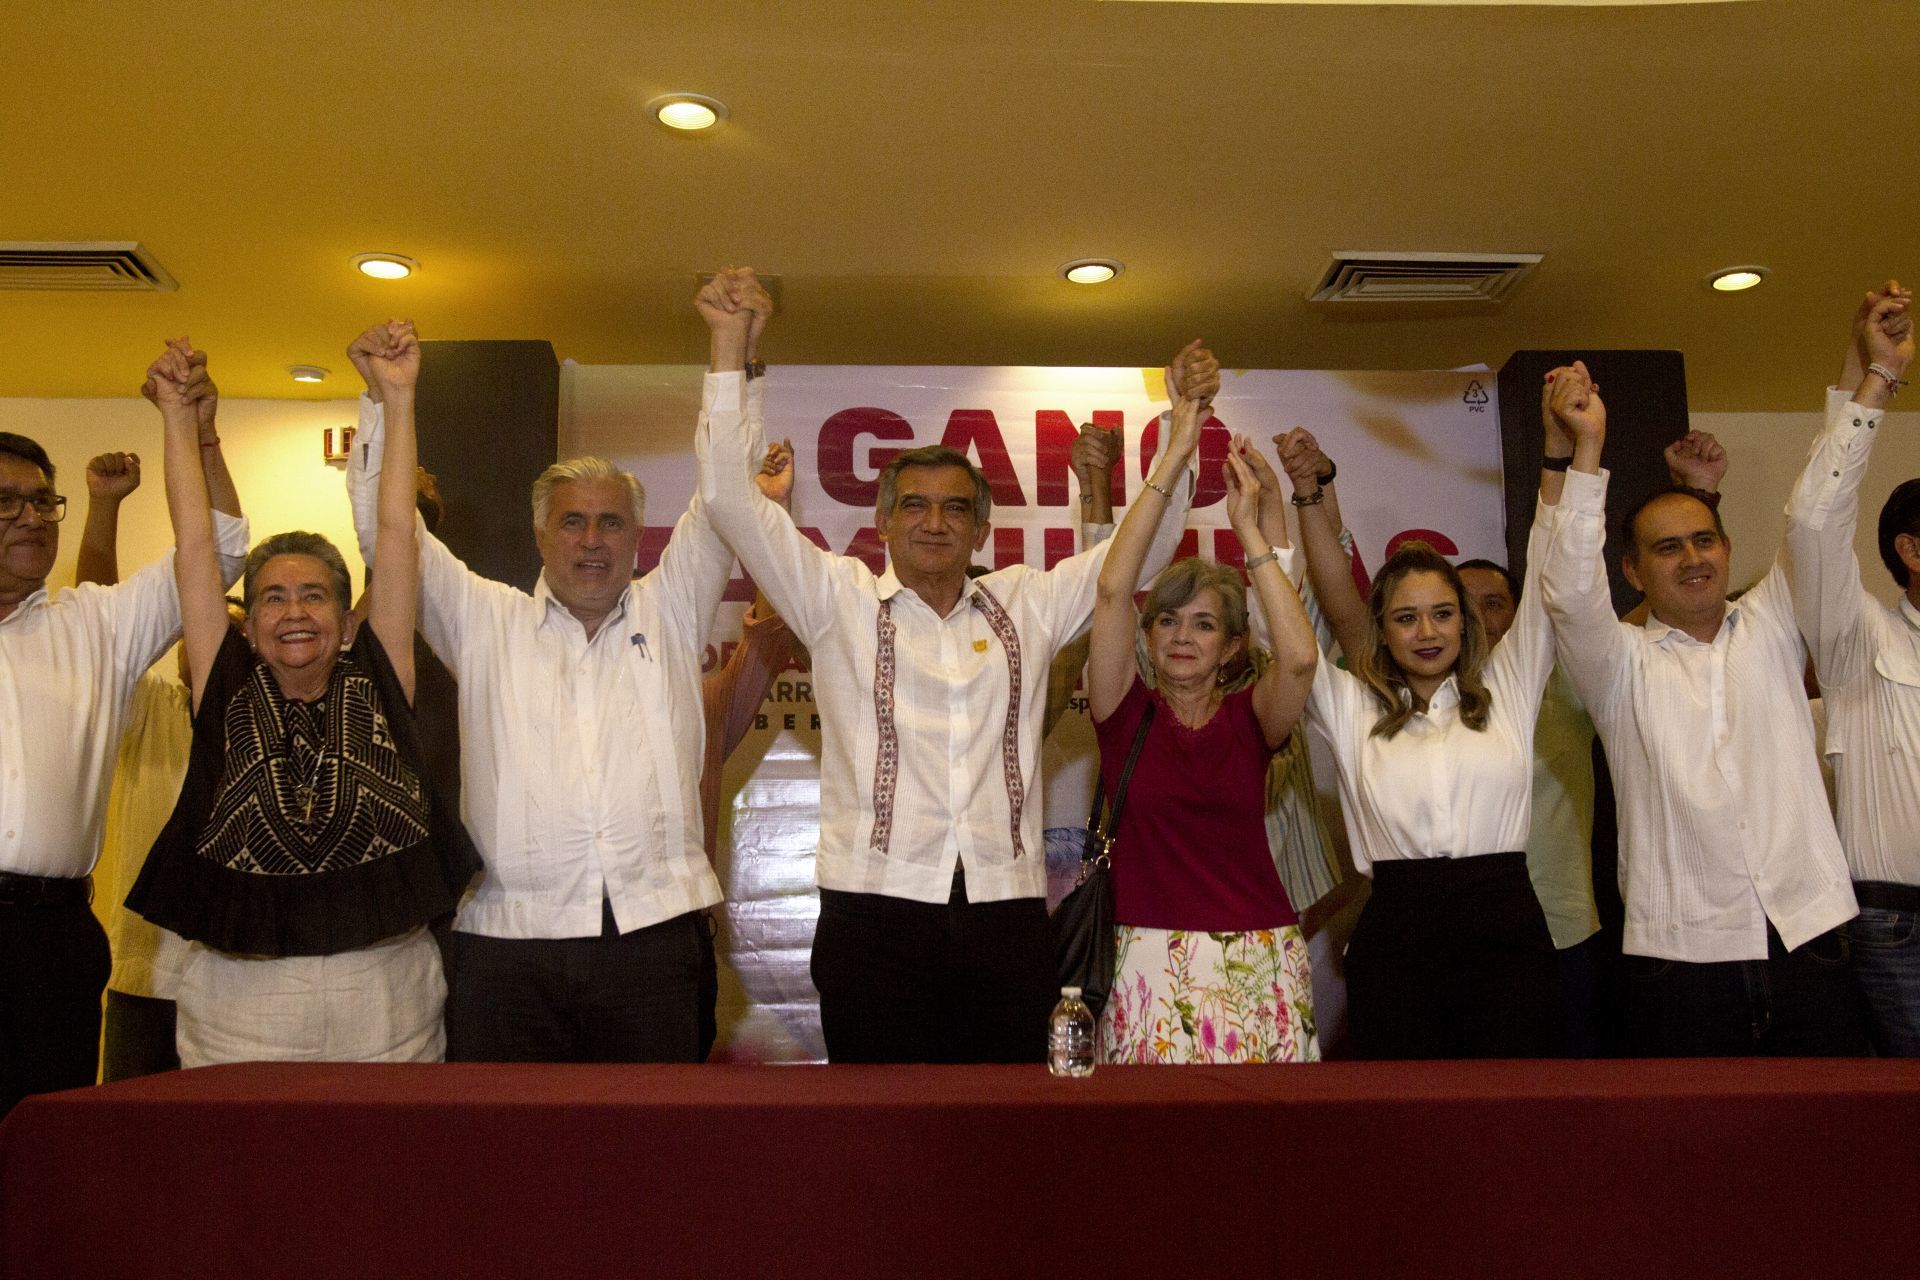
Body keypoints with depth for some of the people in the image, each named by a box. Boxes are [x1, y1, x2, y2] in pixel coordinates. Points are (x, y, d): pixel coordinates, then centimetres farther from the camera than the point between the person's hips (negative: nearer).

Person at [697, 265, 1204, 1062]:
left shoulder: (1028, 604, 14)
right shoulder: (838, 599, 7)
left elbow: (1140, 546, 17)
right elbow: (732, 499, 1)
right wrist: (729, 344, -4)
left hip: (1008, 921, 2)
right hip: (876, 916, -2)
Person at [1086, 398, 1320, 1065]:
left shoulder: (1249, 716, 4)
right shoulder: (1127, 710, 2)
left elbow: (1300, 655, -17)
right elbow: (1113, 589, -10)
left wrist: (1249, 528, -12)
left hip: (1258, 964, 1)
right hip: (1149, 963, -1)